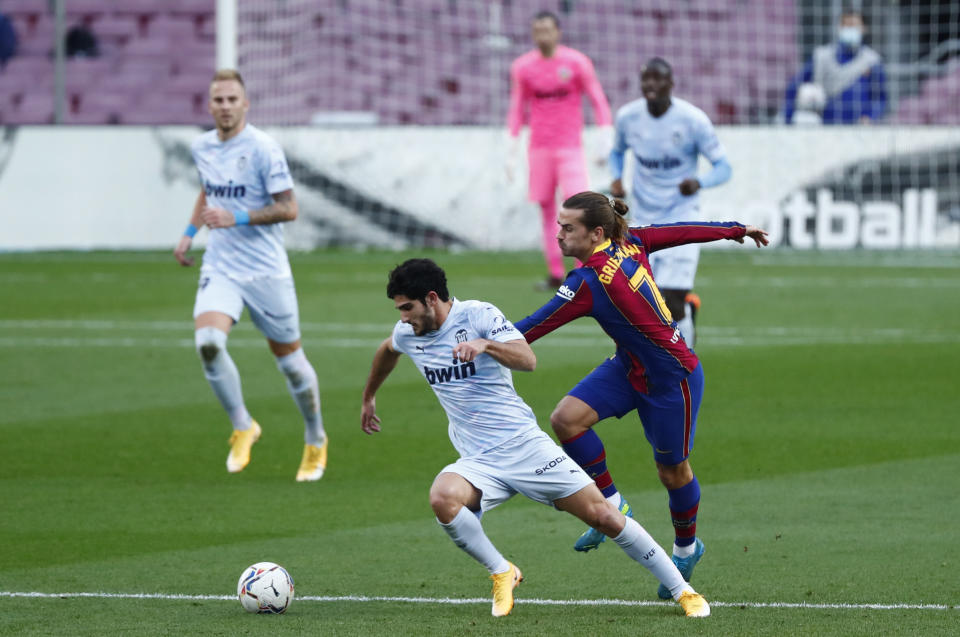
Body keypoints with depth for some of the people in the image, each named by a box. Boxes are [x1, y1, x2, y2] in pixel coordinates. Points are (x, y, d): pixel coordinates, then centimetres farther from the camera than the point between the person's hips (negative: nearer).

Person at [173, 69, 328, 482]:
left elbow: (288, 208, -14)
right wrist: (190, 232, 16)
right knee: (208, 342, -22)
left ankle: (315, 440, 29)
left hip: (266, 272, -4)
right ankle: (242, 428, -4)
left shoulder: (263, 149, -13)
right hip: (220, 269, 4)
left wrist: (236, 219, -22)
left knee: (288, 356, 6)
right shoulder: (202, 148, 6)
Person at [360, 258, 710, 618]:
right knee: (442, 498, -31)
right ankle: (502, 574, -8)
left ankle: (682, 591, 5)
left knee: (603, 515, -9)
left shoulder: (478, 315, -10)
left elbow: (528, 360, -24)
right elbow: (387, 350, 32)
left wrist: (486, 345, -41)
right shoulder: (407, 333, 6)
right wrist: (369, 396, 43)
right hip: (479, 463, 4)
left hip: (525, 444, -4)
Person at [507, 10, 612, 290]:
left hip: (570, 148, -3)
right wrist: (513, 151, 8)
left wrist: (606, 141, -7)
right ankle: (555, 273, 6)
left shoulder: (577, 62, -2)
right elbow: (516, 110, 12)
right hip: (539, 149, 3)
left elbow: (599, 102, 1)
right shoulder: (522, 67, 5)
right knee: (547, 210, 2)